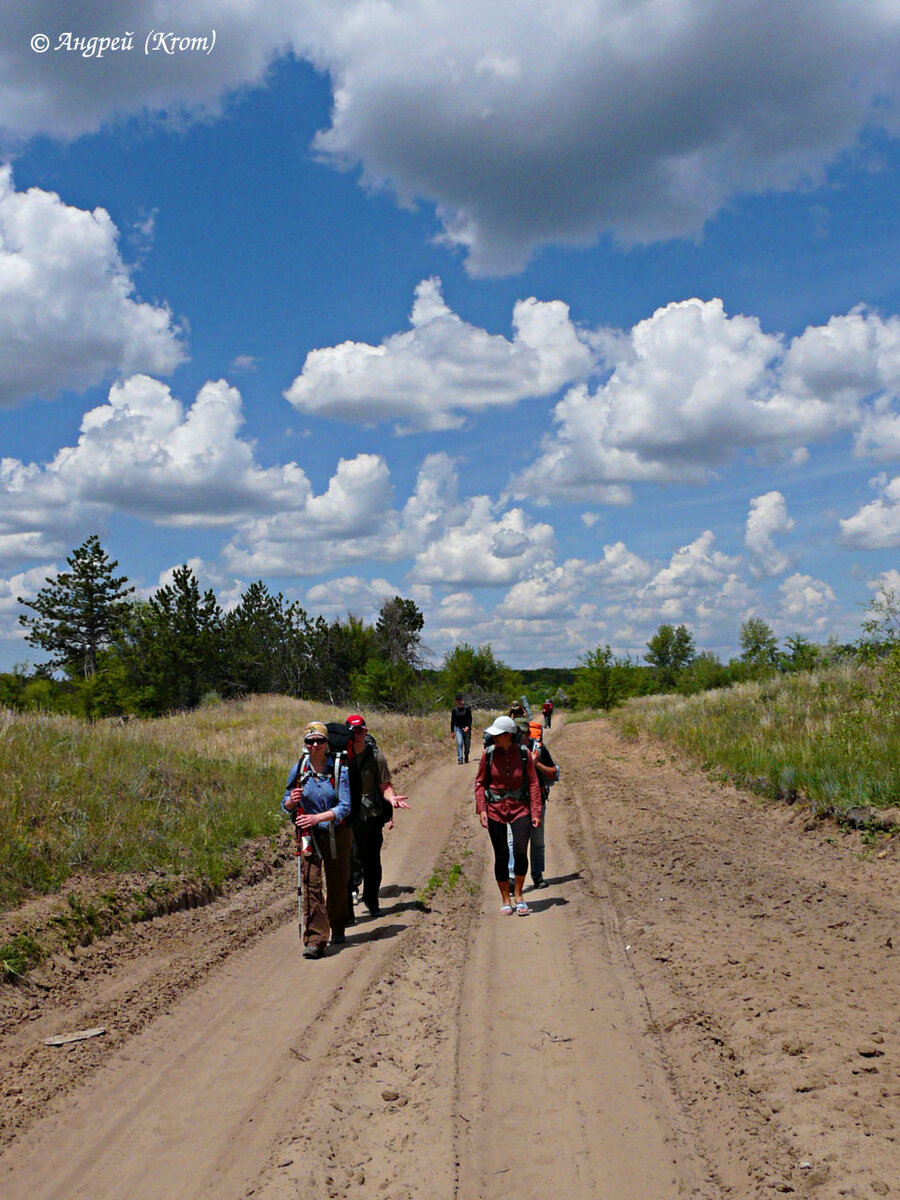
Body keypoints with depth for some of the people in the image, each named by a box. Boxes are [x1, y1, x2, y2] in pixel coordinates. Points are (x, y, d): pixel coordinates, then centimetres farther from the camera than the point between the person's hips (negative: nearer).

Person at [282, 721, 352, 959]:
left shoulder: (339, 770, -8)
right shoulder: (298, 770, -2)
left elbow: (344, 807, -13)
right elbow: (286, 806, 6)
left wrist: (318, 817, -27)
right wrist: (291, 801, -19)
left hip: (337, 834, 0)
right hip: (309, 835, 0)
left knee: (337, 884, 10)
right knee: (311, 885, -10)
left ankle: (338, 929, 33)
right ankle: (314, 941, -12)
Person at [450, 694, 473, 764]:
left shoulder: (467, 708, -2)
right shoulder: (454, 710, 3)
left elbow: (470, 719, -4)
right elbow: (452, 721, 8)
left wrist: (468, 726, -20)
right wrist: (452, 732, 6)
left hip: (466, 728, 0)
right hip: (458, 728, 0)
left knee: (467, 744, 6)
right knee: (459, 743, -14)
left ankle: (466, 758, 25)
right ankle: (460, 759, -17)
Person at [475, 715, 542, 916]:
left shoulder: (524, 754, -6)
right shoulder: (489, 753, -4)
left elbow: (533, 783, 1)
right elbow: (480, 782, 4)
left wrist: (536, 812, -3)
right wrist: (481, 809, -5)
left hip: (520, 808, -1)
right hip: (495, 809, 1)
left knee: (520, 852, -13)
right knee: (501, 856, 4)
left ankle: (518, 894, 10)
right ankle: (505, 900, 21)